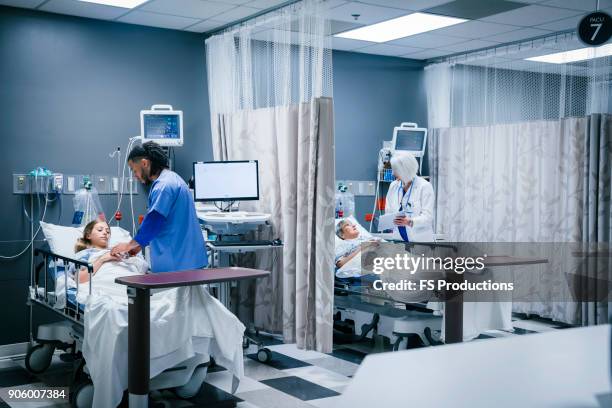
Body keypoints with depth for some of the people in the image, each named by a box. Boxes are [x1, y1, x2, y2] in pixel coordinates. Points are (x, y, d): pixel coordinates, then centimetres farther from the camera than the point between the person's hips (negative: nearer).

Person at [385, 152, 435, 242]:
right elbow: (388, 212, 11)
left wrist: (409, 222, -30)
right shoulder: (393, 186, 9)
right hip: (399, 241, 4)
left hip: (419, 241, -4)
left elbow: (427, 216, -13)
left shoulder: (425, 186, -6)